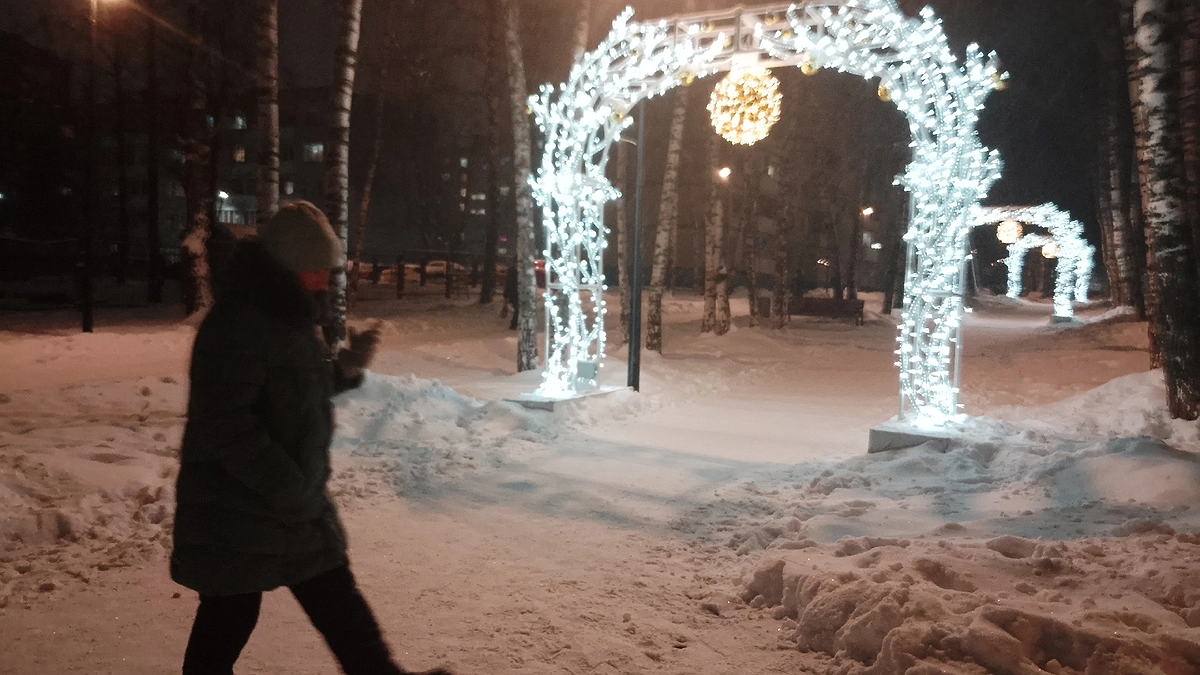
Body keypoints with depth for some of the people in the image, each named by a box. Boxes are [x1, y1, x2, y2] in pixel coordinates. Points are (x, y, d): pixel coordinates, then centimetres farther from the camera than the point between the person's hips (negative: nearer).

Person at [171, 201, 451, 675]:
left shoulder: (287, 315, 8)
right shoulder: (234, 325, -22)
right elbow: (226, 426, -27)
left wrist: (346, 367, 0)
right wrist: (288, 488, -23)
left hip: (297, 499, 9)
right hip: (237, 510, -9)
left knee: (338, 601, 18)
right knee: (228, 620, 8)